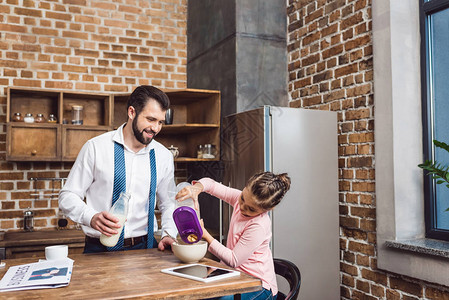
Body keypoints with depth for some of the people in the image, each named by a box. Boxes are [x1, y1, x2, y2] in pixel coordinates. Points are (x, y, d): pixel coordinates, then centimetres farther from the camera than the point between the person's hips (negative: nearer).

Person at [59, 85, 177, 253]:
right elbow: (67, 197, 1)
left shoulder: (164, 156, 7)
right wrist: (91, 217, -18)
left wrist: (168, 234, 2)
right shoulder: (95, 147, -2)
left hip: (144, 248, 3)